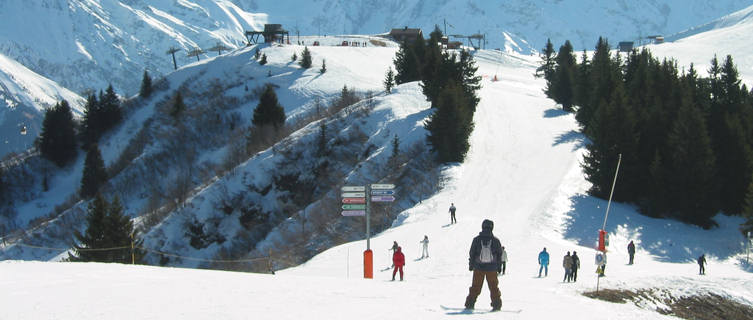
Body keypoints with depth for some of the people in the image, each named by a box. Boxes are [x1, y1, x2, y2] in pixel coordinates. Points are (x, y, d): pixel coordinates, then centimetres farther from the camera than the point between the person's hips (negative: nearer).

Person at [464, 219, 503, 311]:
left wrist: (471, 265, 12)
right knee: (494, 286, 8)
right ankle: (497, 304, 4)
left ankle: (470, 304, 7)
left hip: (478, 267, 1)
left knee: (475, 287, 9)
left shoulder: (476, 239, -3)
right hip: (492, 268, 0)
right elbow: (499, 254, 3)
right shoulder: (495, 240, -2)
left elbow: (472, 253, 1)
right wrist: (499, 267, 11)